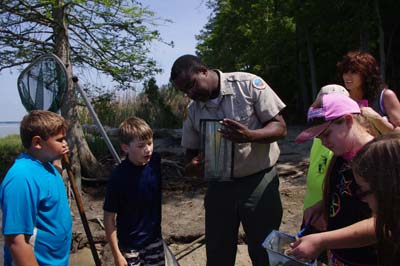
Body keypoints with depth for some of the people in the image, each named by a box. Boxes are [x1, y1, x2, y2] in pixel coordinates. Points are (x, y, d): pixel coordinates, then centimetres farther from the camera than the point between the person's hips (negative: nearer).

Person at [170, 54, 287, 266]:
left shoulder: (248, 84, -9)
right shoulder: (193, 109, 4)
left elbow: (279, 127, -9)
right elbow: (191, 151, 10)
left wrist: (250, 135, -29)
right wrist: (192, 166, -14)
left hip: (259, 182, -3)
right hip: (219, 186, 4)